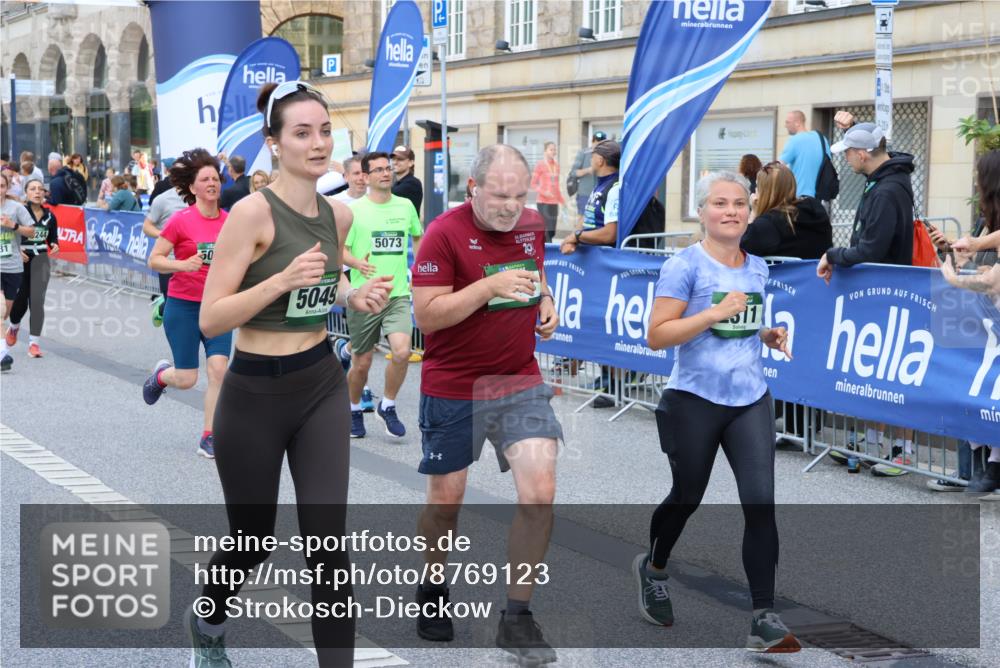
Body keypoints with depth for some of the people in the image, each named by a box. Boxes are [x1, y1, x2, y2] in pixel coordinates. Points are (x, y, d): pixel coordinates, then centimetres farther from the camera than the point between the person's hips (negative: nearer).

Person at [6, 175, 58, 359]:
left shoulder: (50, 216, 4)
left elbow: (53, 238, 14)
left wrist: (55, 246, -8)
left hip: (41, 262, 2)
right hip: (21, 260, -2)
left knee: (37, 301, -7)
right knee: (20, 300, 6)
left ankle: (33, 342, -3)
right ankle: (14, 327, 40)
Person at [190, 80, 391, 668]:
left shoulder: (339, 215, 1)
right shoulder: (253, 212, -18)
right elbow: (210, 319, -18)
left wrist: (354, 296, 0)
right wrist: (282, 280, -30)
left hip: (323, 387, 4)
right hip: (256, 397, -4)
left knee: (329, 542, -4)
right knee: (254, 541, 14)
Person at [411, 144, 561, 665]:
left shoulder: (532, 225, 3)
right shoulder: (444, 234, -14)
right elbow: (426, 315, -18)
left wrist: (545, 303, 3)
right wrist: (491, 287, -27)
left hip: (521, 383, 4)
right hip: (453, 388, -4)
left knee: (540, 493, -9)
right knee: (445, 500, 9)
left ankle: (517, 618, 4)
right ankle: (432, 592, 37)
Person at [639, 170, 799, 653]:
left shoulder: (758, 267, 9)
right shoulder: (685, 265, -10)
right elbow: (656, 337, -15)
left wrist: (769, 334, 4)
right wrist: (716, 312, -22)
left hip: (750, 400, 4)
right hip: (694, 401, -4)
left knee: (761, 503, -8)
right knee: (686, 497, 13)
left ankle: (764, 620, -3)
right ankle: (653, 569, 44)